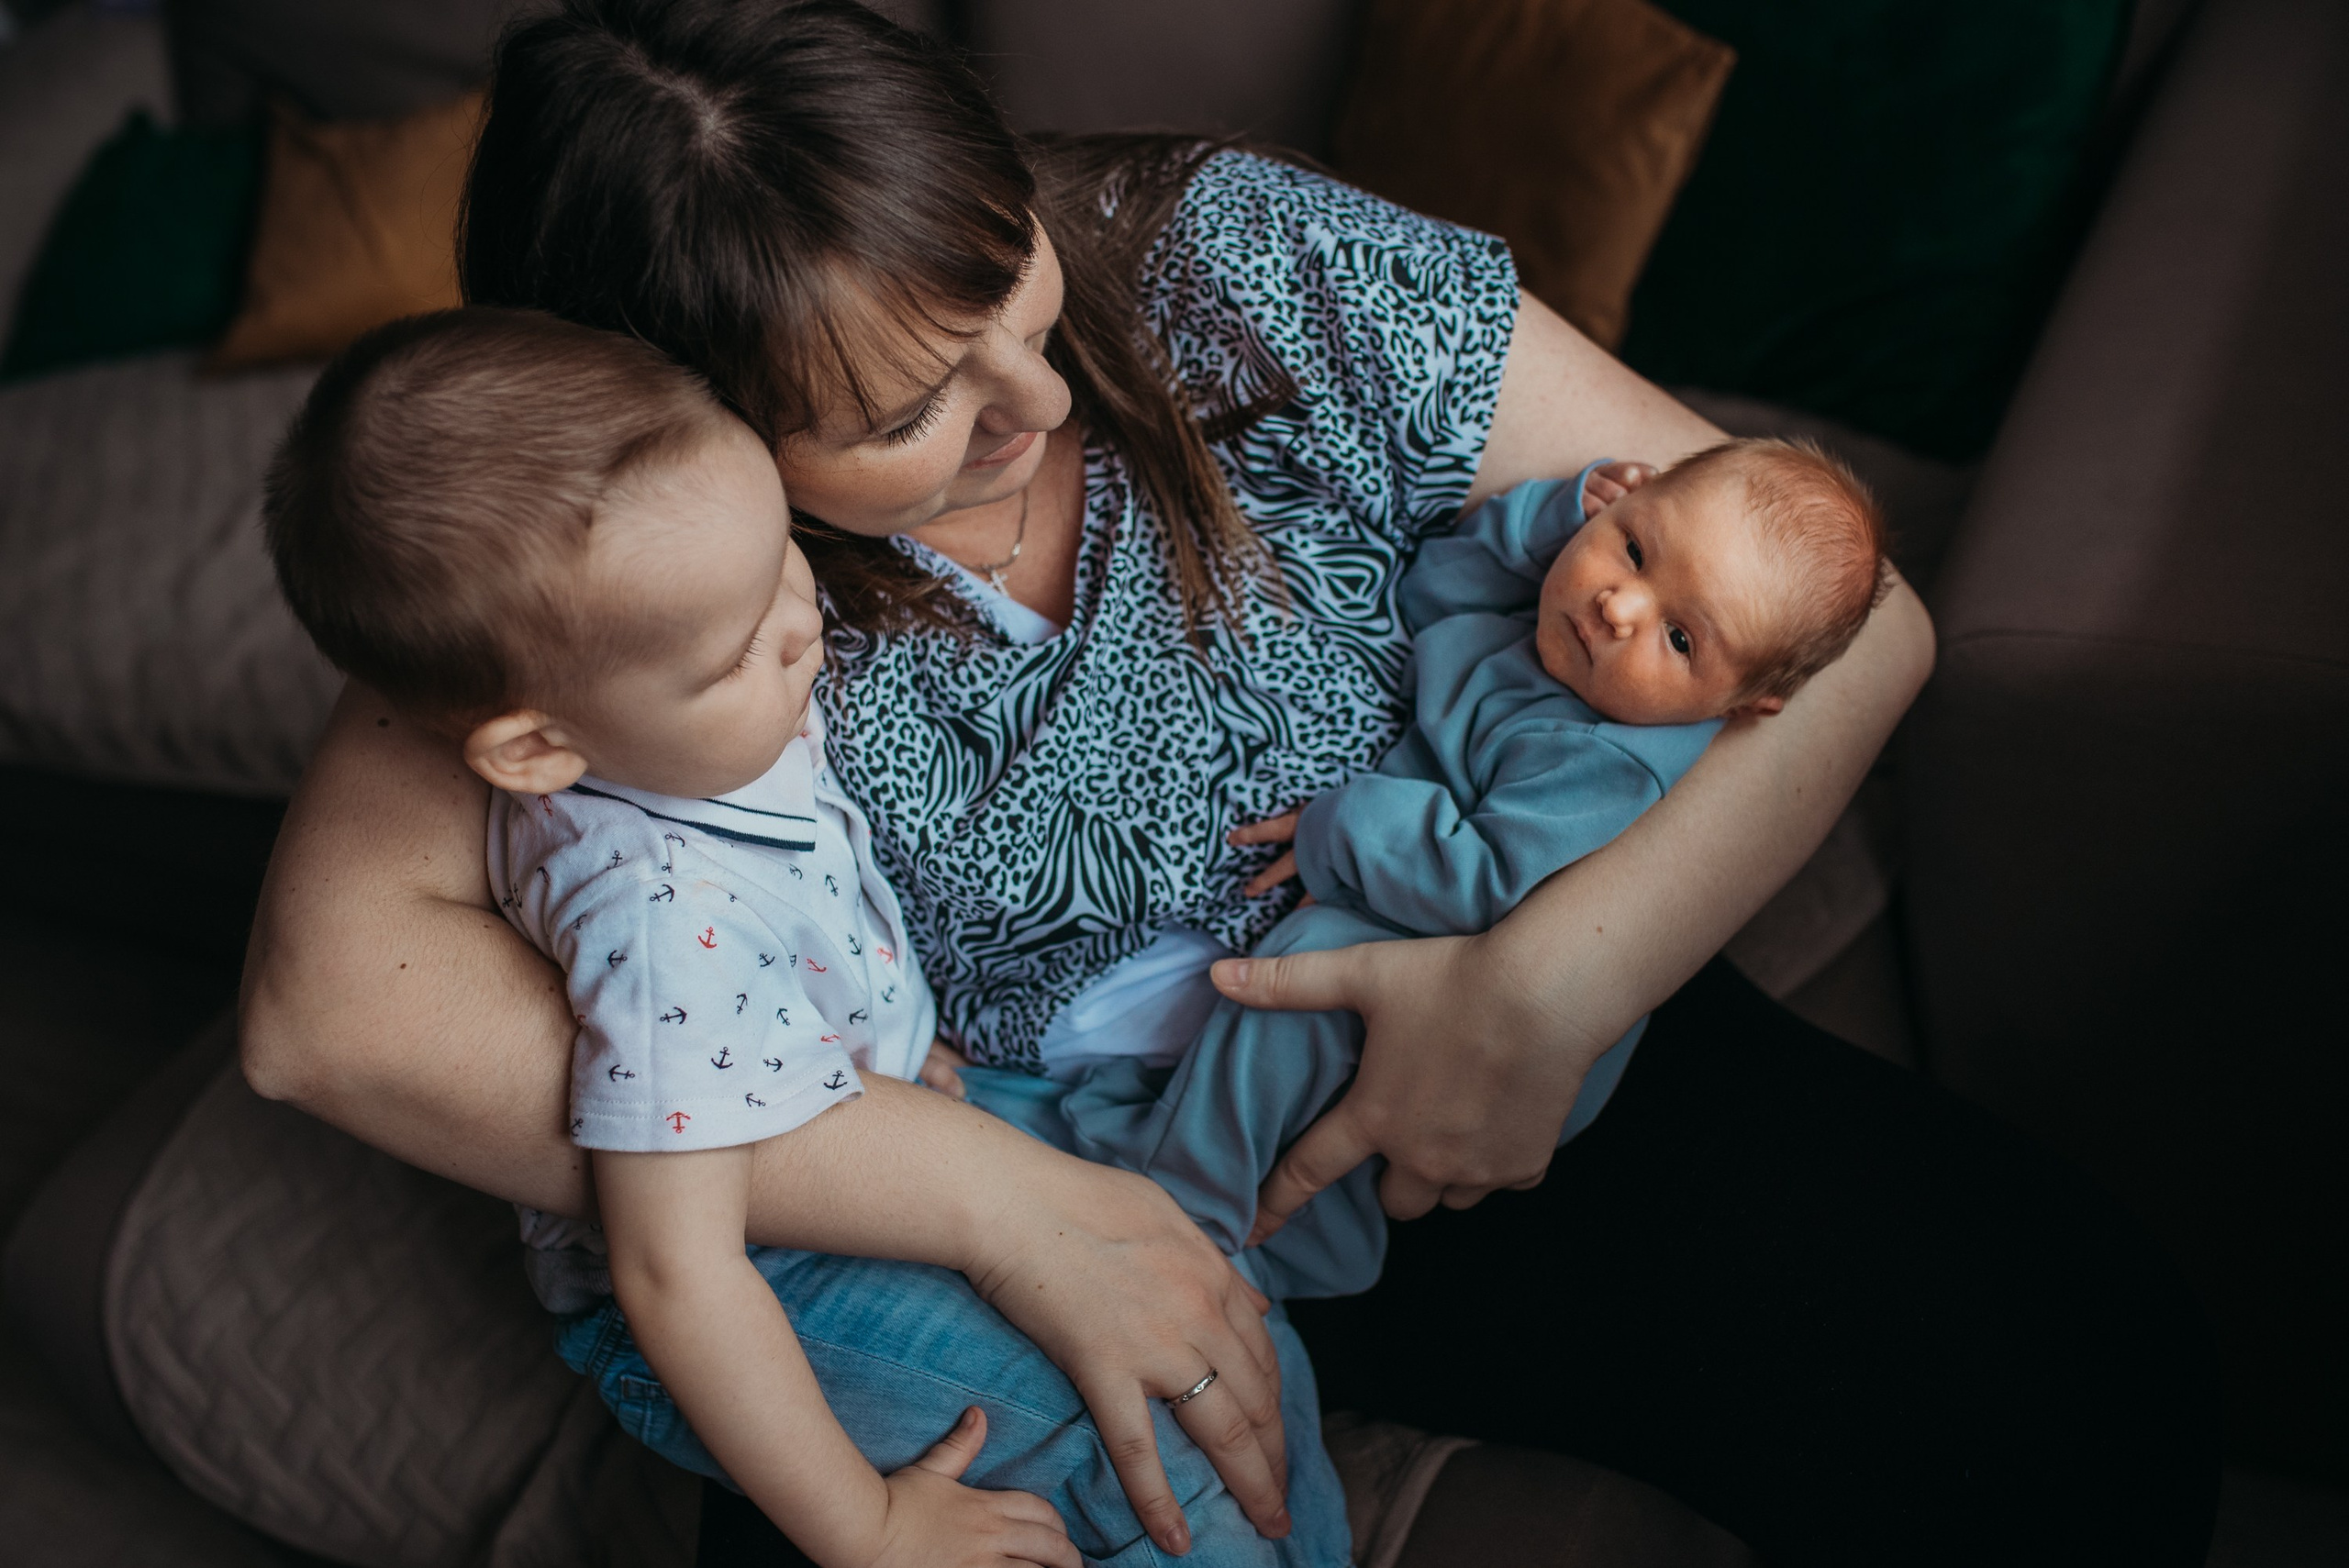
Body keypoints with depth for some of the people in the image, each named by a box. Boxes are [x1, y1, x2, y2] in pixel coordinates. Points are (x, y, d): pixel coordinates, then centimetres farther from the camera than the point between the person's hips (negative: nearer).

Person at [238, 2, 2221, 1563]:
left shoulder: (1255, 269, -14)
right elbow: (330, 994, -29)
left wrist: (1547, 988, -27)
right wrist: (1007, 1203, -32)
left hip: (1467, 1078, 1)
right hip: (965, 1200, 0)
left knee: (2084, 1373, -16)